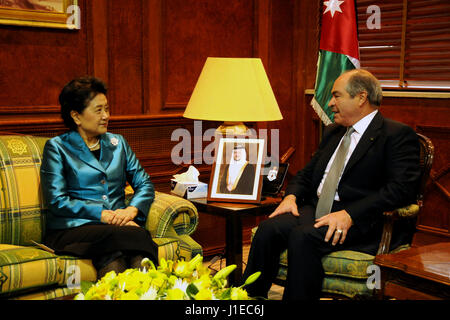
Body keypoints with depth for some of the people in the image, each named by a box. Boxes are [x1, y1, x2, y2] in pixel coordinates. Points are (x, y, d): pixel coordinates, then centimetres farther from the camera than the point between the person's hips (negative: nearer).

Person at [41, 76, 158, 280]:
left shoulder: (117, 143, 21)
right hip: (73, 228, -4)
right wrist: (103, 215, -14)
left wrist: (132, 209, -7)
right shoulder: (57, 147, 7)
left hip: (118, 225, 4)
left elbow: (144, 183, 16)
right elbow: (57, 201, -4)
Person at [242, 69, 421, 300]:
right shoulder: (332, 132, 22)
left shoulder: (398, 135, -3)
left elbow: (401, 188, -15)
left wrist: (350, 214, -24)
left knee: (303, 237, -33)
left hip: (361, 221, -6)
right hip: (317, 209, 7)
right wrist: (291, 196, 2)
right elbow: (307, 173, 25)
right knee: (269, 228, -20)